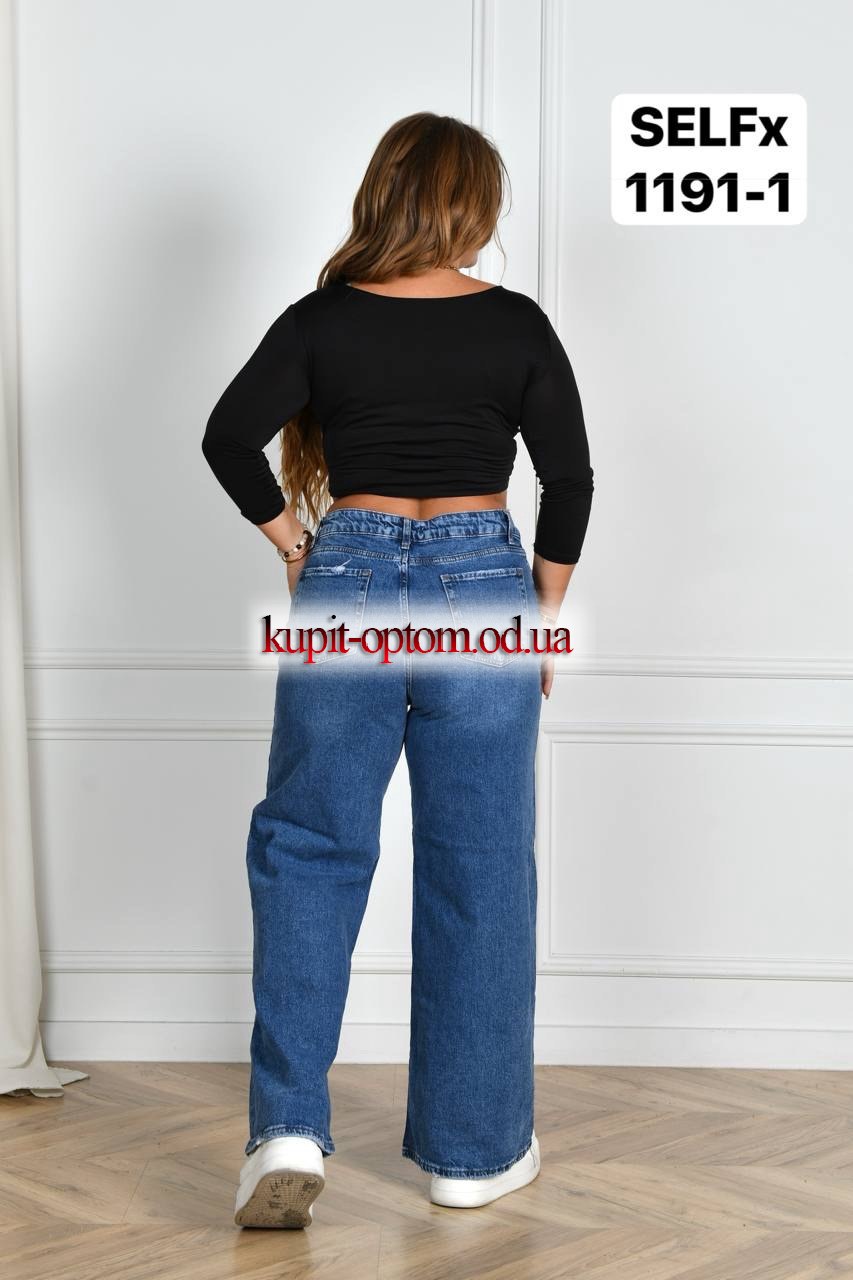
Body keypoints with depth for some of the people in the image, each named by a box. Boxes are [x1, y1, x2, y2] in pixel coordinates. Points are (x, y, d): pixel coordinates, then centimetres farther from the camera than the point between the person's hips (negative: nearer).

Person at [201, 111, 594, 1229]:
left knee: (307, 852, 10)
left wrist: (291, 538, 6)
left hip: (348, 582, 0)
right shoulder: (516, 325, 1)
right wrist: (542, 613, 11)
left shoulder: (324, 319, 1)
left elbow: (229, 437, -7)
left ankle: (288, 1129, 0)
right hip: (479, 585, 0)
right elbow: (570, 477, 1)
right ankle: (473, 1150, 16)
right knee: (478, 871, 7)